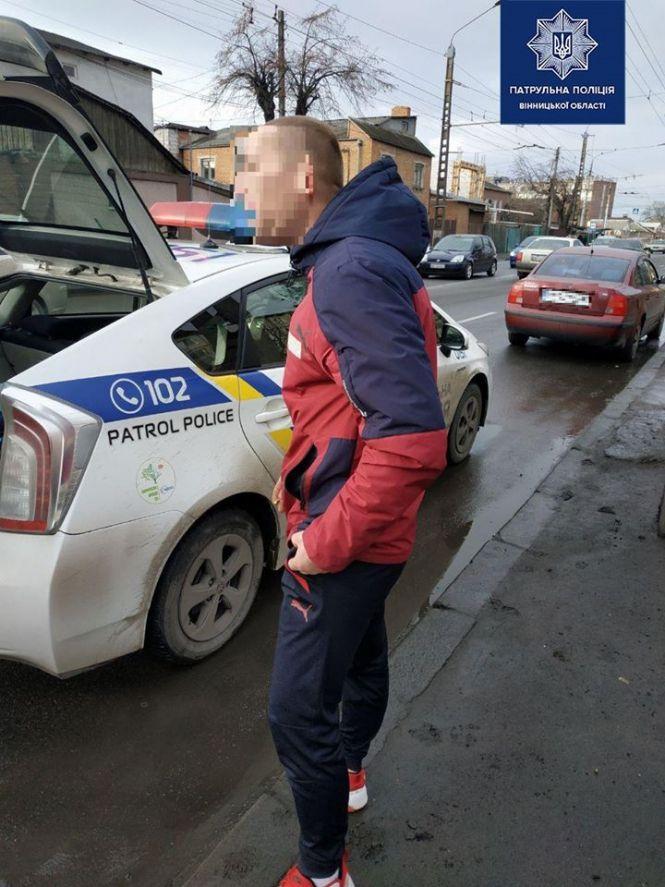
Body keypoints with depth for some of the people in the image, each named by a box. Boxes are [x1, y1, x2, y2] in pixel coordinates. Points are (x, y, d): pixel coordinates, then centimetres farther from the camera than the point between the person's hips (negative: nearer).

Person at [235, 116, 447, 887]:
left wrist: (328, 540, -23)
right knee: (362, 656, 28)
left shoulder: (350, 272, -26)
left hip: (347, 540, -10)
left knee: (297, 712, 5)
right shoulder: (348, 259, 6)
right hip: (367, 533, 10)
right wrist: (303, 475, 13)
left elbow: (412, 438, -33)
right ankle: (347, 773, 54)